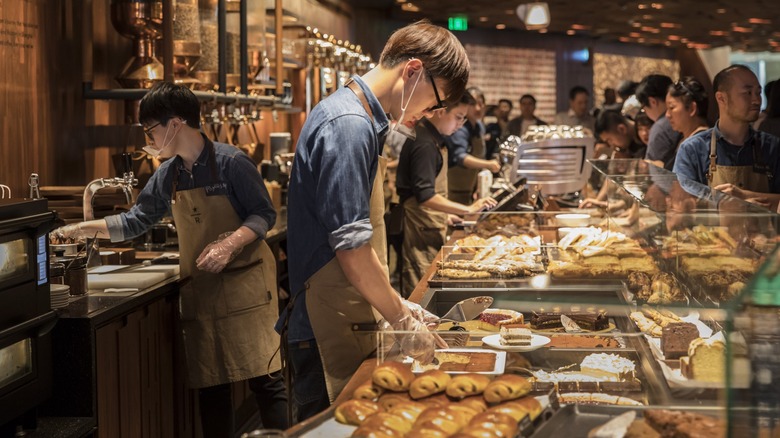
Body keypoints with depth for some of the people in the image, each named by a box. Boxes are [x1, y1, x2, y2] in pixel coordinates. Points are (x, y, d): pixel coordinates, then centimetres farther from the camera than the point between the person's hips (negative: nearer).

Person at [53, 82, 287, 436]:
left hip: (245, 283, -6)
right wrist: (83, 229, 10)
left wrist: (231, 243, -24)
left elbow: (264, 215, -9)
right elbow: (135, 222, 19)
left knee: (264, 376, -8)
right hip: (198, 289, 6)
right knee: (209, 386, 8)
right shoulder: (167, 176, 10)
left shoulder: (231, 163, -9)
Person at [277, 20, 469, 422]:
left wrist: (395, 305, 15)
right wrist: (404, 324, -11)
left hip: (348, 324, 10)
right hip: (332, 333, -10)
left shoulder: (359, 120, 13)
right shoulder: (349, 125, -18)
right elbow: (352, 249, -21)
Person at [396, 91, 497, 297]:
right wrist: (469, 209, -28)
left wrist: (443, 214, 19)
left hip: (430, 225, 10)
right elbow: (425, 197, -26)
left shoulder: (433, 138, 13)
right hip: (422, 227, -10)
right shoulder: (424, 144, -20)